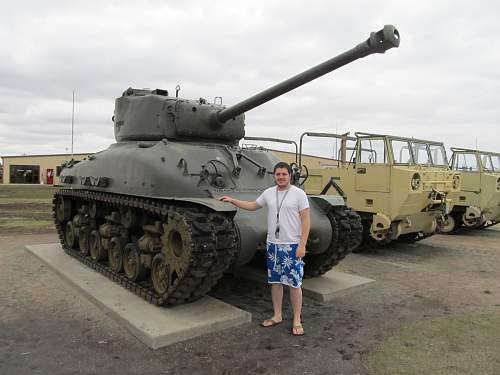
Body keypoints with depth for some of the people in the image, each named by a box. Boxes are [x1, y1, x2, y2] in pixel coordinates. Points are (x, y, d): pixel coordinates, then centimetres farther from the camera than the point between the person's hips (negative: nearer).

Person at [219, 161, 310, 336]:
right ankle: (277, 316, 28)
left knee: (294, 284, 3)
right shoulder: (268, 193, 5)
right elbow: (253, 205, 21)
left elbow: (305, 220, -10)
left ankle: (297, 321, 16)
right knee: (275, 281, 13)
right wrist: (232, 200, 15)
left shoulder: (299, 193, -9)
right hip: (272, 244, 5)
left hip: (292, 246, -5)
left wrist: (302, 245, -15)